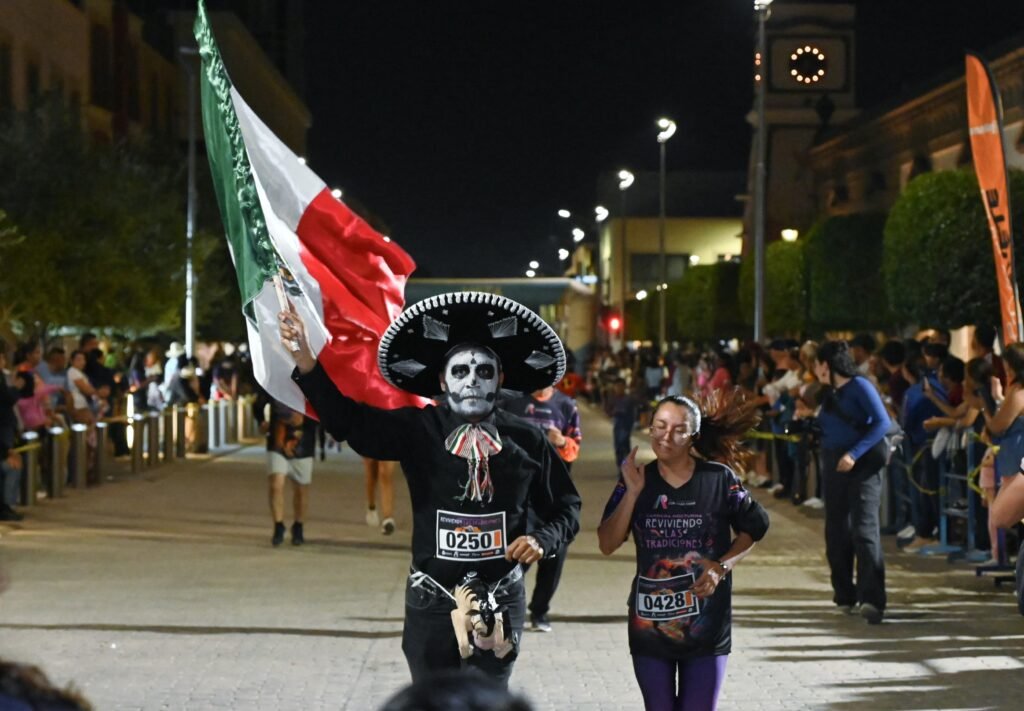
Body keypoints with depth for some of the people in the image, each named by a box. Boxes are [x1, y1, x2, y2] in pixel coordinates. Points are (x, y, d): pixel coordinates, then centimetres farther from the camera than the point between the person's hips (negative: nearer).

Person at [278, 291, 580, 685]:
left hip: (501, 603, 0)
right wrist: (305, 361, -25)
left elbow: (565, 507, 8)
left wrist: (543, 539, -13)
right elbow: (349, 420, -13)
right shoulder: (417, 429, -4)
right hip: (432, 602, 0)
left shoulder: (527, 440, -1)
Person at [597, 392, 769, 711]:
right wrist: (632, 493, -17)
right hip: (650, 624, 2)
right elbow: (607, 545, -7)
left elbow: (753, 529, 5)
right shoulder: (637, 479, -2)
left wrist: (721, 567, -11)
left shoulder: (719, 479, -6)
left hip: (706, 625, -2)